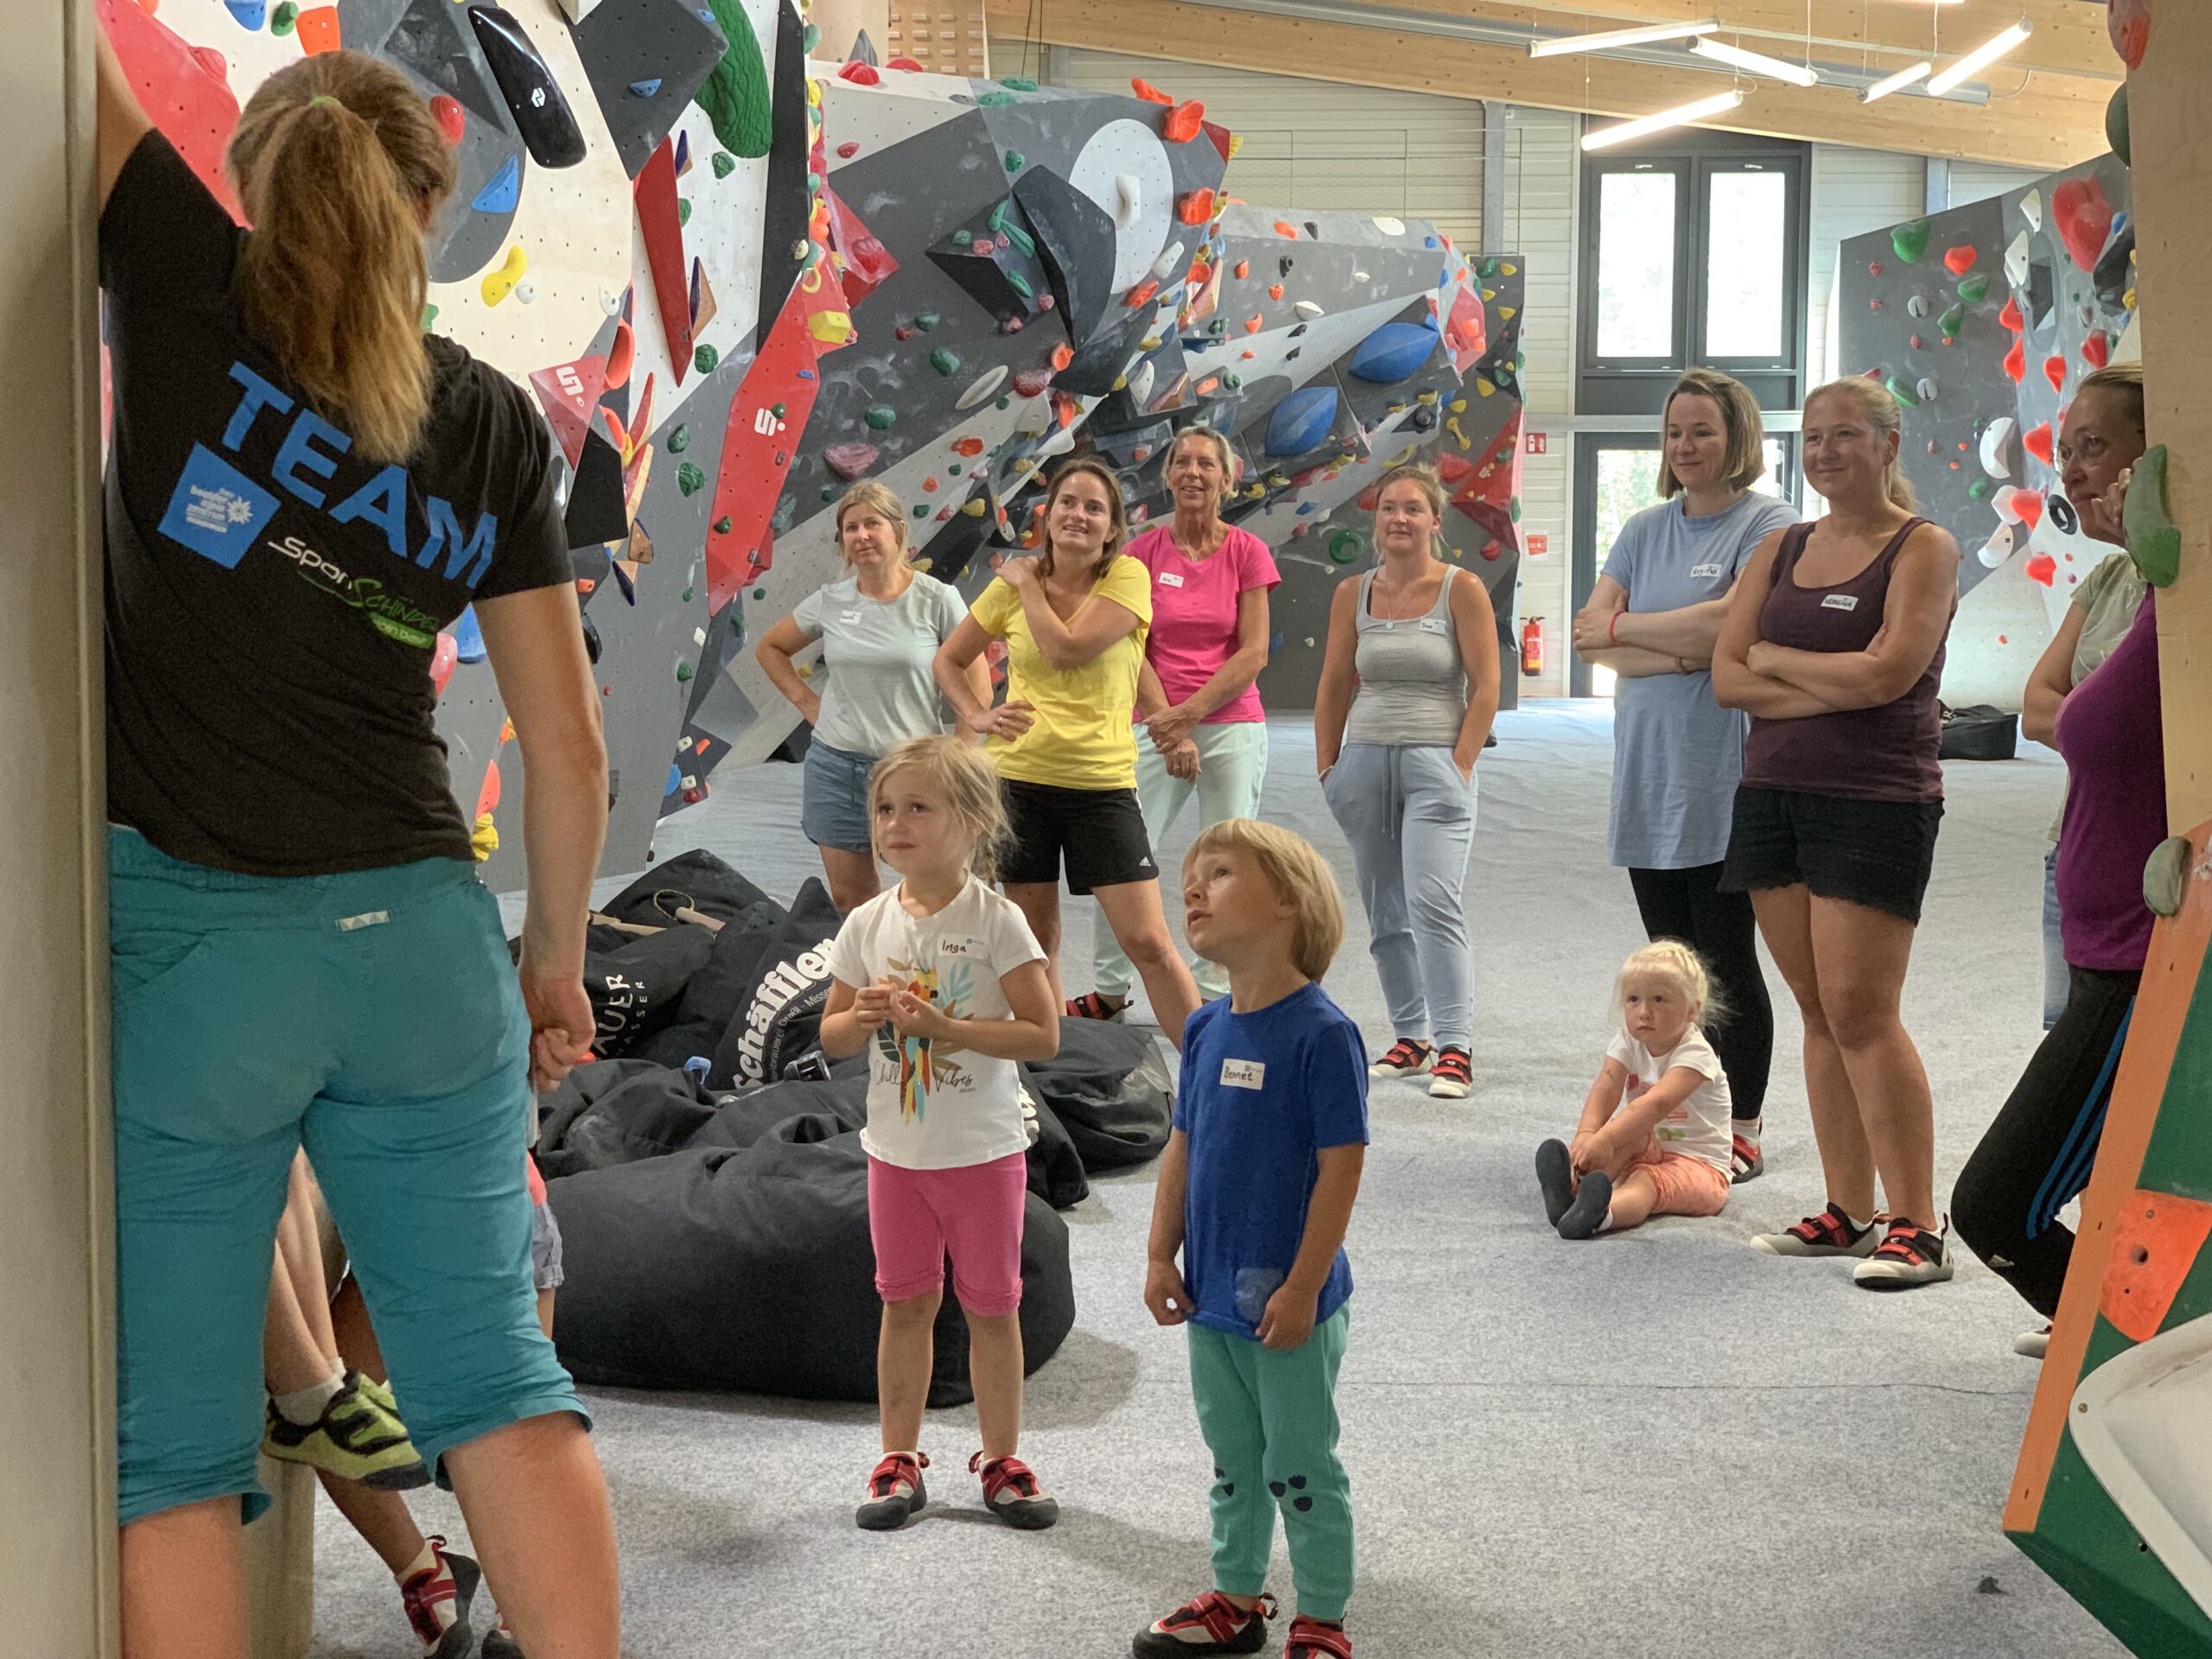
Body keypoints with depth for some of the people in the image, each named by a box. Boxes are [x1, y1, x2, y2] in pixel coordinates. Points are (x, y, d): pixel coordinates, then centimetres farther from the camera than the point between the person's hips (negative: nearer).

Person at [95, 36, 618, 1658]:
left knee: (170, 1430, 5)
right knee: (493, 1369, 10)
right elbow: (569, 742, 8)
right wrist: (556, 954, 19)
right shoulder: (491, 420, 7)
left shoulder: (190, 298, -1)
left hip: (184, 936, -3)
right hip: (418, 934, 3)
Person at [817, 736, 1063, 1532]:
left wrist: (943, 1026, -23)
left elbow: (1042, 1035, -16)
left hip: (984, 1152, -3)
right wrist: (865, 1017, -16)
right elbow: (830, 1037, 6)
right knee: (905, 1303, 12)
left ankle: (1001, 1460, 21)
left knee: (991, 1306, 8)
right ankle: (900, 1460, 22)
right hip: (896, 1151, 3)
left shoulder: (996, 921, -13)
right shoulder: (868, 924, 0)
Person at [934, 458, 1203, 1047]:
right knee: (1037, 948, 11)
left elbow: (1067, 648, -19)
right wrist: (977, 715, 0)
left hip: (1103, 784, -3)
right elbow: (949, 659, 17)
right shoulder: (1013, 583, 5)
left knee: (1149, 944, -6)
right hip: (1020, 780, 3)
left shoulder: (1127, 577, -5)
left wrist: (1027, 583, -6)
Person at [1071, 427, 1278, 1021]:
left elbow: (1253, 653, -4)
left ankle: (1211, 995, 10)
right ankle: (1108, 990, 12)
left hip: (1233, 726, -1)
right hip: (1157, 727, 1)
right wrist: (1172, 733, -10)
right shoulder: (1144, 552, 4)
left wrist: (1186, 714, -12)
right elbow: (1135, 652, 0)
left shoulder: (1247, 552, 1)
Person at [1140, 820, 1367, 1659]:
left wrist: (1303, 1289, -19)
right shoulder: (1207, 1029, 3)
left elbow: (1341, 1167, -19)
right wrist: (1162, 1256, 7)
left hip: (1287, 1303, -7)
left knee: (1300, 1468, 6)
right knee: (1233, 1461, 21)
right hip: (1213, 1300, 7)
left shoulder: (1321, 1032, -19)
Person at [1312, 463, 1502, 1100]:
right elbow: (1333, 687, 13)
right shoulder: (1353, 594, 8)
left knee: (1434, 902, -16)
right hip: (1365, 758, 5)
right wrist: (1328, 766, 6)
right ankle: (1411, 1037, 16)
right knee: (1384, 913, 7)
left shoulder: (1461, 590, -3)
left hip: (1434, 761, -4)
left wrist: (1460, 767, -10)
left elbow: (1486, 688, -4)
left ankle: (1455, 1047, -15)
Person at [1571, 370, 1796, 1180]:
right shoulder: (1645, 530, 14)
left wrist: (1624, 629, -5)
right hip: (1648, 772, 6)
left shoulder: (1768, 525, -3)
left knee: (1727, 959, -1)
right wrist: (1681, 652, -13)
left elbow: (1734, 621, -18)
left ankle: (1741, 1129, 9)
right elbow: (1593, 635, 4)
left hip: (1725, 776, -6)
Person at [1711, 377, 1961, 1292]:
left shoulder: (1922, 548, -3)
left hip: (1876, 803, -6)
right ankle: (1847, 1210, 14)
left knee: (1861, 1013, -10)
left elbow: (1886, 673, -16)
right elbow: (1726, 676, 6)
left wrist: (1776, 657, -2)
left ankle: (1916, 1226, -3)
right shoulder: (1780, 550, 15)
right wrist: (1833, 690, -9)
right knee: (1820, 1013, 7)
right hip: (1773, 793, 6)